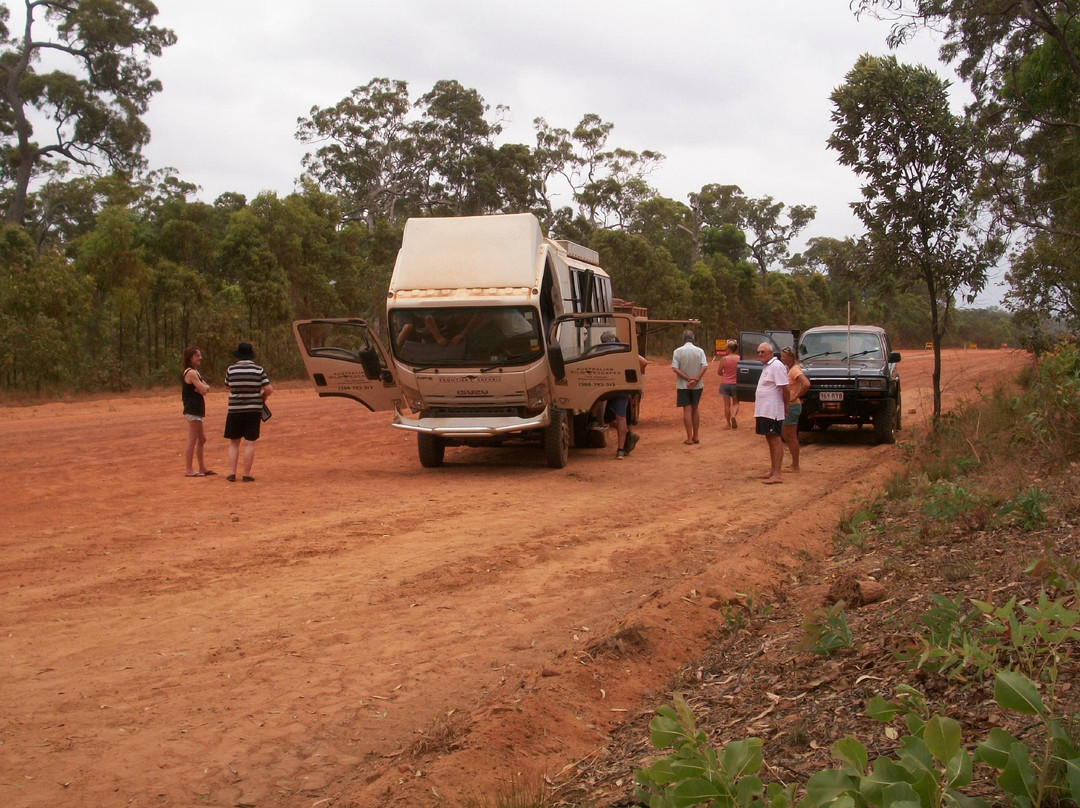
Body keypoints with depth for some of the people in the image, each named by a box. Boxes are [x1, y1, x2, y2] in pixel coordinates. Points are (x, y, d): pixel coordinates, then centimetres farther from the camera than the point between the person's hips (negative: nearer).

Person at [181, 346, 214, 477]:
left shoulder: (195, 372, 16)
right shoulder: (191, 373, -15)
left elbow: (207, 388, 10)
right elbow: (203, 390, -19)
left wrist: (203, 387, -10)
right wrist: (204, 387, 1)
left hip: (196, 410, 10)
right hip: (192, 410, -10)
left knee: (201, 439, 16)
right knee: (192, 441, -6)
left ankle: (202, 468, 22)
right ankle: (189, 470, -2)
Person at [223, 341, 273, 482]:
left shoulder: (231, 370, -4)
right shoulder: (259, 370, -5)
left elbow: (227, 386, 10)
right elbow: (269, 389, -8)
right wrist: (262, 397, 10)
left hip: (235, 410, 0)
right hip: (254, 410, 0)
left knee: (233, 443, 11)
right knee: (249, 443, 3)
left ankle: (232, 473, 6)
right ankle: (246, 474, 2)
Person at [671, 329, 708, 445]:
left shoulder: (678, 351, -5)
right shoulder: (700, 351, 0)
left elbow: (675, 368, -13)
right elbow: (705, 367, -11)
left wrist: (688, 379, -14)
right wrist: (695, 380, -16)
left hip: (683, 385, -2)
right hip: (697, 386, 2)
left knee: (687, 410, 0)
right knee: (695, 409, 14)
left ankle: (689, 438, -2)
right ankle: (695, 437, 17)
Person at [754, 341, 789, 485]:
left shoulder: (776, 366, -15)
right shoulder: (767, 366, 17)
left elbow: (784, 387, -19)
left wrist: (786, 406, -12)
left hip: (773, 411, -10)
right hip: (763, 410, 10)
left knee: (775, 440, -10)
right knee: (770, 440, 14)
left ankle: (777, 475, -11)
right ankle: (772, 471, 22)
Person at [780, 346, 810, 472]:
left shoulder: (795, 369, -16)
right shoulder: (788, 369, 12)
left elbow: (806, 384, -30)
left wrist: (796, 396, -20)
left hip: (792, 406, -10)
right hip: (788, 406, 10)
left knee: (791, 437, -3)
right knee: (785, 435, 16)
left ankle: (795, 466, 4)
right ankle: (794, 463, 22)